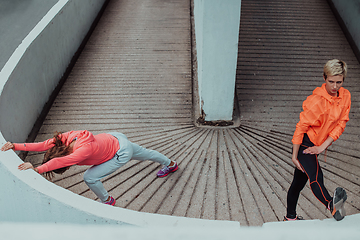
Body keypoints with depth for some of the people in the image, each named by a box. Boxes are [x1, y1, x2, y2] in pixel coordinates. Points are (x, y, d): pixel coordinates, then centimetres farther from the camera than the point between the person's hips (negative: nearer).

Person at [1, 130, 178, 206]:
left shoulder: (84, 150, -39)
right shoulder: (68, 137, -19)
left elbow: (60, 162, -51)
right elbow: (44, 145, -21)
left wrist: (37, 169, -54)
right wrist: (16, 146, -26)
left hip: (122, 154, -8)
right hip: (116, 138, 9)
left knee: (90, 178, -10)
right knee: (143, 153, 31)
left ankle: (107, 201, 19)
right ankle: (170, 164, 59)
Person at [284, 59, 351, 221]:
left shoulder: (345, 96, -1)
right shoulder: (316, 100, -20)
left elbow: (340, 124, -3)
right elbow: (301, 127, -17)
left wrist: (322, 147, -13)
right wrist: (294, 156, -16)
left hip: (317, 146, 7)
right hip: (305, 144, -7)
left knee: (299, 182, 20)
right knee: (316, 178, -32)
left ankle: (290, 217, 32)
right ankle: (331, 204, -56)